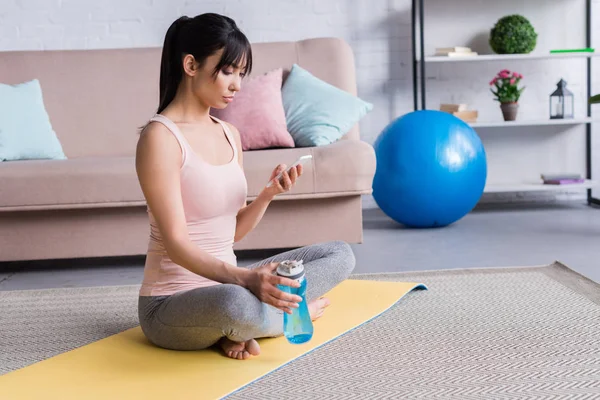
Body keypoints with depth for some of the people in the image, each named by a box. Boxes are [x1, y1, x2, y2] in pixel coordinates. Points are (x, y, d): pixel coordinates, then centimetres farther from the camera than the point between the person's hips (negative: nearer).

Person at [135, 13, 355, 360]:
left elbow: (234, 231, 10)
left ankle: (241, 325, -9)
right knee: (237, 302, -42)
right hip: (171, 304, -8)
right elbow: (176, 243, -22)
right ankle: (291, 313, -7)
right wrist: (245, 278, -36)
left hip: (225, 284, 8)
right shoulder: (161, 136, -16)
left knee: (340, 254, 4)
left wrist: (269, 194, -8)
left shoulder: (230, 135, 8)